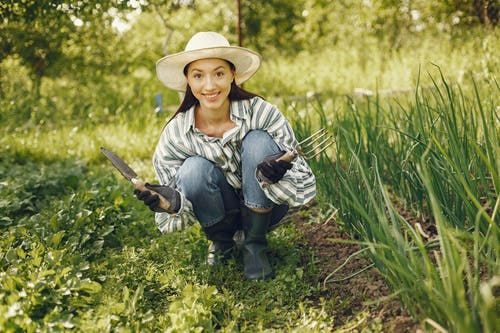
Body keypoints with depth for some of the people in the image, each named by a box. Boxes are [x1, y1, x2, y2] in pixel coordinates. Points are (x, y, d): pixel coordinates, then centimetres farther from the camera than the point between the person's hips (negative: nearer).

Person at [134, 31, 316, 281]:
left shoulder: (261, 113, -22)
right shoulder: (175, 134, -17)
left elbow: (303, 185, -20)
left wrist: (274, 175, -43)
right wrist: (173, 202, -35)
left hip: (265, 208, -1)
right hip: (221, 213, 1)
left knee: (259, 141, -27)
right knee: (194, 169, -29)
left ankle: (255, 245, -9)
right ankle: (220, 241, 3)